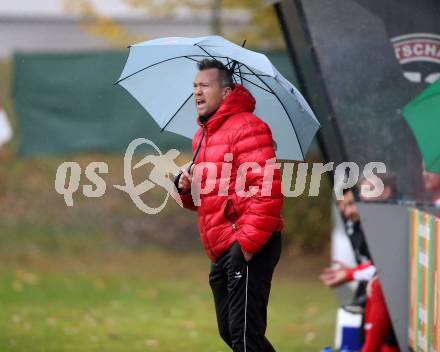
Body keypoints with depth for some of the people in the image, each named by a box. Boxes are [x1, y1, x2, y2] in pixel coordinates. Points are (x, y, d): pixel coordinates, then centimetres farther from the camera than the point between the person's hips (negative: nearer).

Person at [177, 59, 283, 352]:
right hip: (221, 251, 10)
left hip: (249, 249, -10)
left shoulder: (246, 127, -10)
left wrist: (248, 242, -22)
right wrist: (188, 189, 4)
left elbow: (268, 190, -19)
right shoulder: (203, 137, 19)